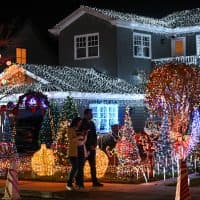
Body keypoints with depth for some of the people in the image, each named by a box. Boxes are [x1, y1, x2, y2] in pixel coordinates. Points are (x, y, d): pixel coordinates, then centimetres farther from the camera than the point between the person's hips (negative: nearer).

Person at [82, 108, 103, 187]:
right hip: (84, 148, -7)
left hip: (92, 148, 7)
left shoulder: (92, 124, 13)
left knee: (93, 165, 7)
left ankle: (95, 181, 11)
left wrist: (94, 145, 1)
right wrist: (89, 146, -12)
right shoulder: (82, 123, -7)